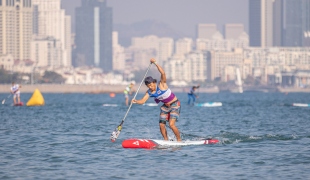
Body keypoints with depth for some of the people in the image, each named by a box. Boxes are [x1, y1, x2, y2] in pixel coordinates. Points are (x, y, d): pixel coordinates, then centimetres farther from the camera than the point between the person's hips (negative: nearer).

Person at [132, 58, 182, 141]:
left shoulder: (162, 84, -20)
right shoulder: (149, 92, -4)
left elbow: (163, 73, -35)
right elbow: (142, 101, -11)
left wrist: (155, 63, -41)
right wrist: (136, 101, -33)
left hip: (175, 104, -7)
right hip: (165, 106, 7)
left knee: (171, 124, -18)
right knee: (161, 125, 2)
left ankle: (179, 140, -2)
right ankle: (166, 140, 21)